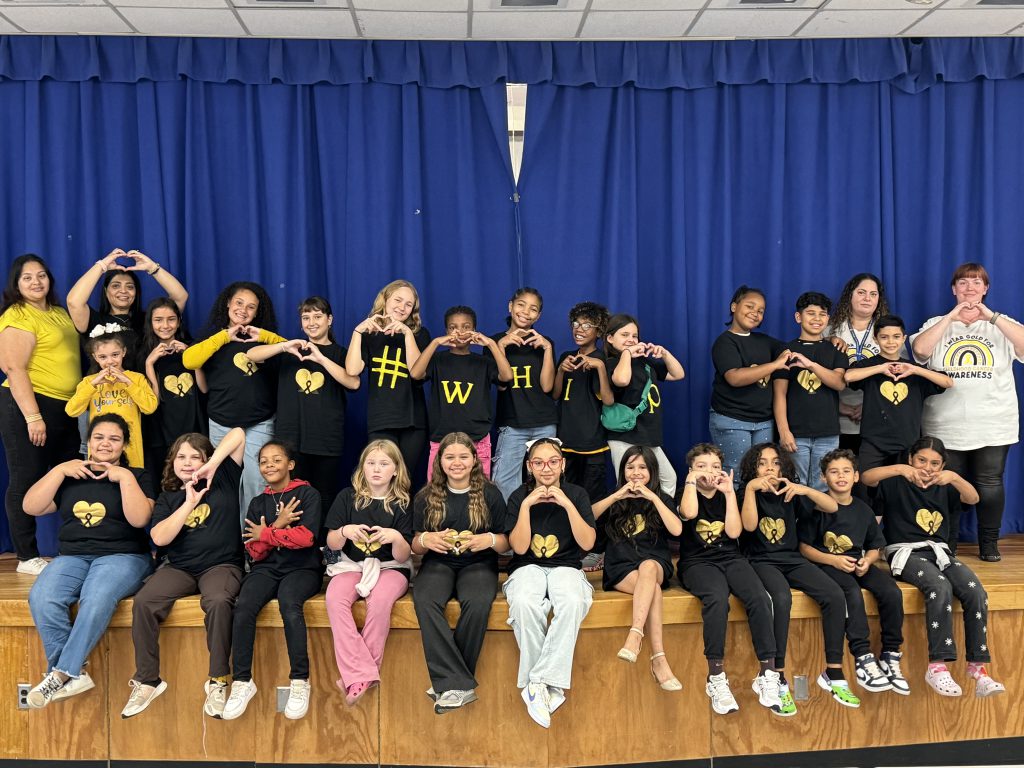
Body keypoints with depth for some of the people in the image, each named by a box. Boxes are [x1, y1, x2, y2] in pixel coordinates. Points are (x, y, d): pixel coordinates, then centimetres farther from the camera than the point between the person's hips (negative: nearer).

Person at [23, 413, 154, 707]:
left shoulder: (135, 477, 10)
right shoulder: (69, 475, 20)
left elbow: (139, 518, -7)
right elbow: (31, 507, 8)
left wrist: (124, 477, -9)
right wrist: (60, 470, 1)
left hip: (123, 556, -3)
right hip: (72, 557, 3)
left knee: (97, 599, -35)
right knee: (41, 599, -28)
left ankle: (62, 673, -26)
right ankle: (75, 674, -22)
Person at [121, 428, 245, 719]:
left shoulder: (223, 480, 8)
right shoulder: (168, 498, 14)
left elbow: (238, 433, 0)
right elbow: (159, 538, -3)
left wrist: (213, 466, -9)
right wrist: (189, 503, -7)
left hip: (221, 565, -3)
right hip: (179, 568, 3)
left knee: (218, 601, -36)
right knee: (143, 602, -25)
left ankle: (218, 681, -23)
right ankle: (147, 680, -11)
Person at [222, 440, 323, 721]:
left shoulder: (308, 494, 4)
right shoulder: (257, 503, 17)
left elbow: (306, 537, -11)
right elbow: (255, 552, 9)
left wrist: (265, 534, -1)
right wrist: (277, 526, -8)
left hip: (302, 568, -4)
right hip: (266, 568, 4)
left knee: (289, 603, -36)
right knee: (243, 606, -28)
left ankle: (300, 681, -27)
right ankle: (242, 682, -20)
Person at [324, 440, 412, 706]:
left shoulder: (402, 504, 0)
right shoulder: (347, 497, 4)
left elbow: (402, 557, -4)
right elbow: (332, 544, 4)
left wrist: (396, 537, -26)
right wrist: (344, 531, -18)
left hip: (390, 568, -2)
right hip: (352, 565, 2)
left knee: (380, 601, -34)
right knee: (334, 599, -30)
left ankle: (356, 674, -21)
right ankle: (362, 675, -30)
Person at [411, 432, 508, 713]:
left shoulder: (490, 494, 5)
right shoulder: (426, 497, 8)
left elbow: (506, 543, 6)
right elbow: (415, 545, 10)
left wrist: (489, 540, -17)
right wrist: (426, 539, -14)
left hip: (478, 563, -1)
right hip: (438, 562, 1)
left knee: (477, 603, -35)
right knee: (424, 601, -32)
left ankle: (448, 681, -19)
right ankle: (459, 685, -32)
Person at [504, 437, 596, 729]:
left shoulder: (576, 494, 3)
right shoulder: (519, 497, 2)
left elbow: (587, 543, -7)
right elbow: (519, 547, -7)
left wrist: (567, 505, -17)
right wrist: (527, 505, -15)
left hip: (565, 567, 0)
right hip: (528, 567, 0)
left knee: (572, 602, -37)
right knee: (524, 603, -36)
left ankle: (539, 682, -29)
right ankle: (549, 686, -24)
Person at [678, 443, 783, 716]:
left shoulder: (727, 496, 17)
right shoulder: (687, 495, 9)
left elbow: (734, 532, 0)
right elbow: (689, 513, -17)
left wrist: (729, 492, 0)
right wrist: (691, 480, -5)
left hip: (731, 558, 3)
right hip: (698, 562, -3)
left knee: (759, 598, -28)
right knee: (717, 599, -36)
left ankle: (768, 676, -26)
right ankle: (716, 679, -31)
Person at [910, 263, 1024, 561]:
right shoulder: (938, 324, 9)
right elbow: (919, 350, -12)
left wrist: (992, 317, -17)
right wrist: (951, 317, -15)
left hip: (994, 425, 0)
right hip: (946, 425, 0)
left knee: (990, 484, 3)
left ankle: (989, 543, 17)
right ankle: (946, 544, 16)